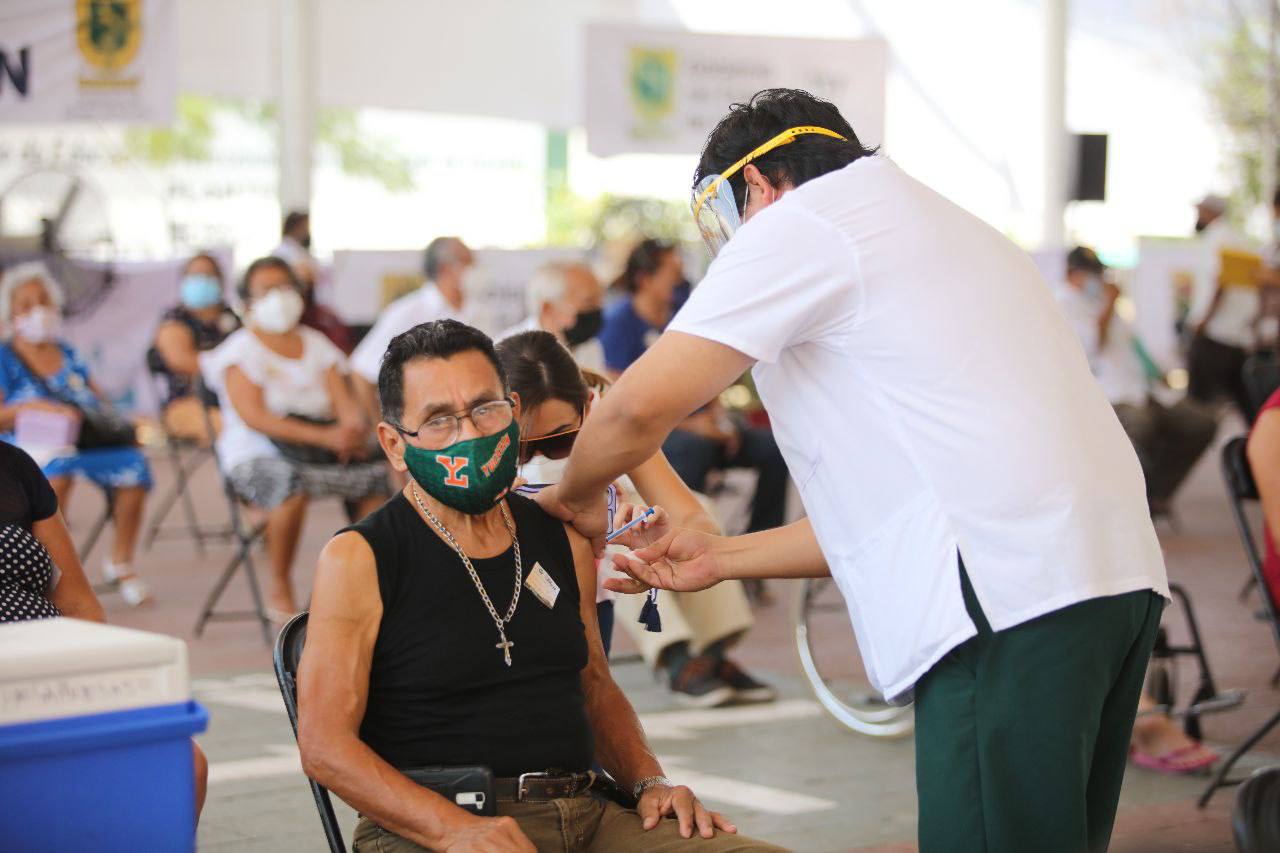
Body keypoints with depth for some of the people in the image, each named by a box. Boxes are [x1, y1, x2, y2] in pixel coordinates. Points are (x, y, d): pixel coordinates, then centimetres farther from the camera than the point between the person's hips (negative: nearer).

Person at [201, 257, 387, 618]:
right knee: (293, 482, -38)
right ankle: (280, 589, -22)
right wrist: (323, 436, -24)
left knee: (377, 472, -21)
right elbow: (253, 416, -14)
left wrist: (353, 427, -20)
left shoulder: (316, 345, 16)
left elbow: (344, 399, 6)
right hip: (256, 456, -5)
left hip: (320, 451, 5)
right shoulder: (241, 350, -1)